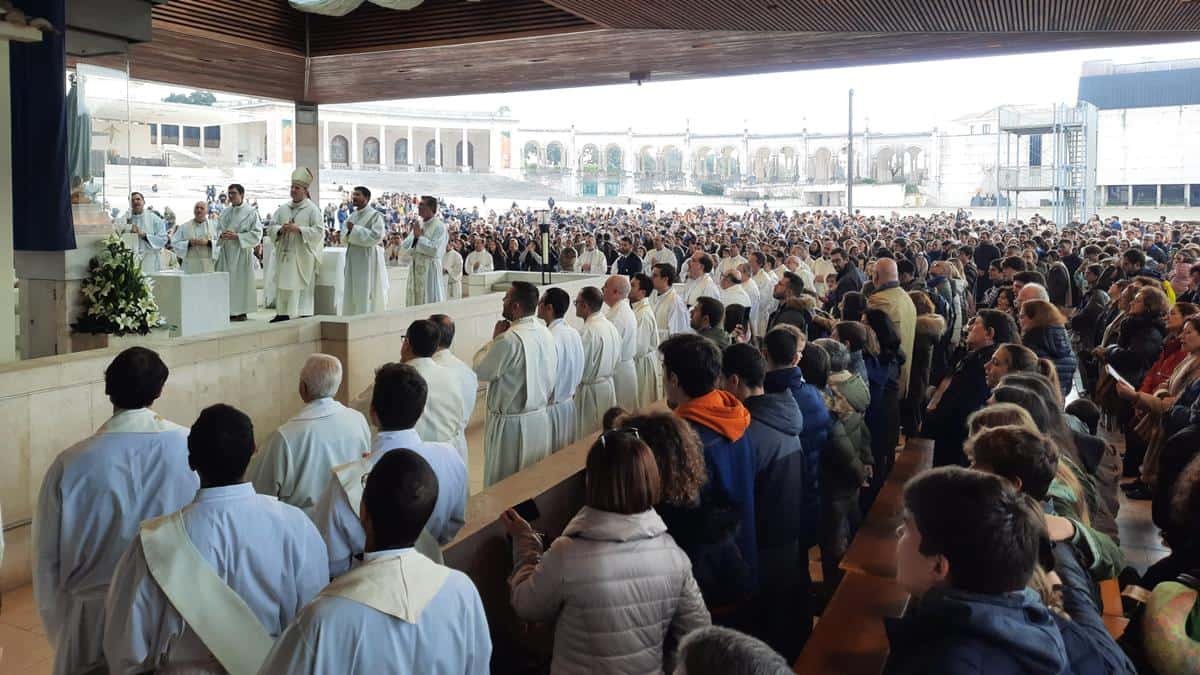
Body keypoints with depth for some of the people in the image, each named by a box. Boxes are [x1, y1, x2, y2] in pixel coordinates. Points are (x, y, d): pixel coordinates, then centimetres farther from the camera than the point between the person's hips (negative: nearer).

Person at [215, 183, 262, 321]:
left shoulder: (251, 212, -4)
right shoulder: (225, 212, 13)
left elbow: (257, 233, -9)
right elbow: (217, 229, 17)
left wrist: (237, 236, -17)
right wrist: (222, 235, -7)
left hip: (242, 253, -5)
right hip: (226, 252, 5)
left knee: (241, 281, -3)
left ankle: (241, 311, 3)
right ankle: (229, 311, 8)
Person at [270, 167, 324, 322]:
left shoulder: (312, 209, -3)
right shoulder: (283, 208, 12)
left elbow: (318, 231, -10)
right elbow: (273, 227, 12)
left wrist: (298, 229, -18)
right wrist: (280, 229, -10)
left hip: (302, 255, -5)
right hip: (285, 253, 5)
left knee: (302, 286, -5)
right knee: (283, 285, 7)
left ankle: (304, 314, -2)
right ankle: (282, 313, 13)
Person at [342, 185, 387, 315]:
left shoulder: (375, 215, -7)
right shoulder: (352, 216, 14)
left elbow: (376, 236, -19)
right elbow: (344, 235, 16)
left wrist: (355, 229, -14)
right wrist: (349, 232, -7)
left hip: (368, 259, -7)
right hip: (353, 258, 7)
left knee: (366, 293, -6)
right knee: (352, 294, 9)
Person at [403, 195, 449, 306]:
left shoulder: (439, 226, -10)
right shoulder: (418, 225, 13)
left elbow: (435, 250, -20)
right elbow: (404, 246, 12)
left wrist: (420, 237, -10)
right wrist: (414, 237, -6)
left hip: (430, 269, -7)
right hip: (416, 268, 7)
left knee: (429, 302, -3)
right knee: (415, 299, 10)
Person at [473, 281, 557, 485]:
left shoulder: (510, 339, -24)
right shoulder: (546, 334, 2)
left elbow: (481, 370, -14)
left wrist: (494, 339, -6)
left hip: (511, 423, -8)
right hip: (540, 417, 8)